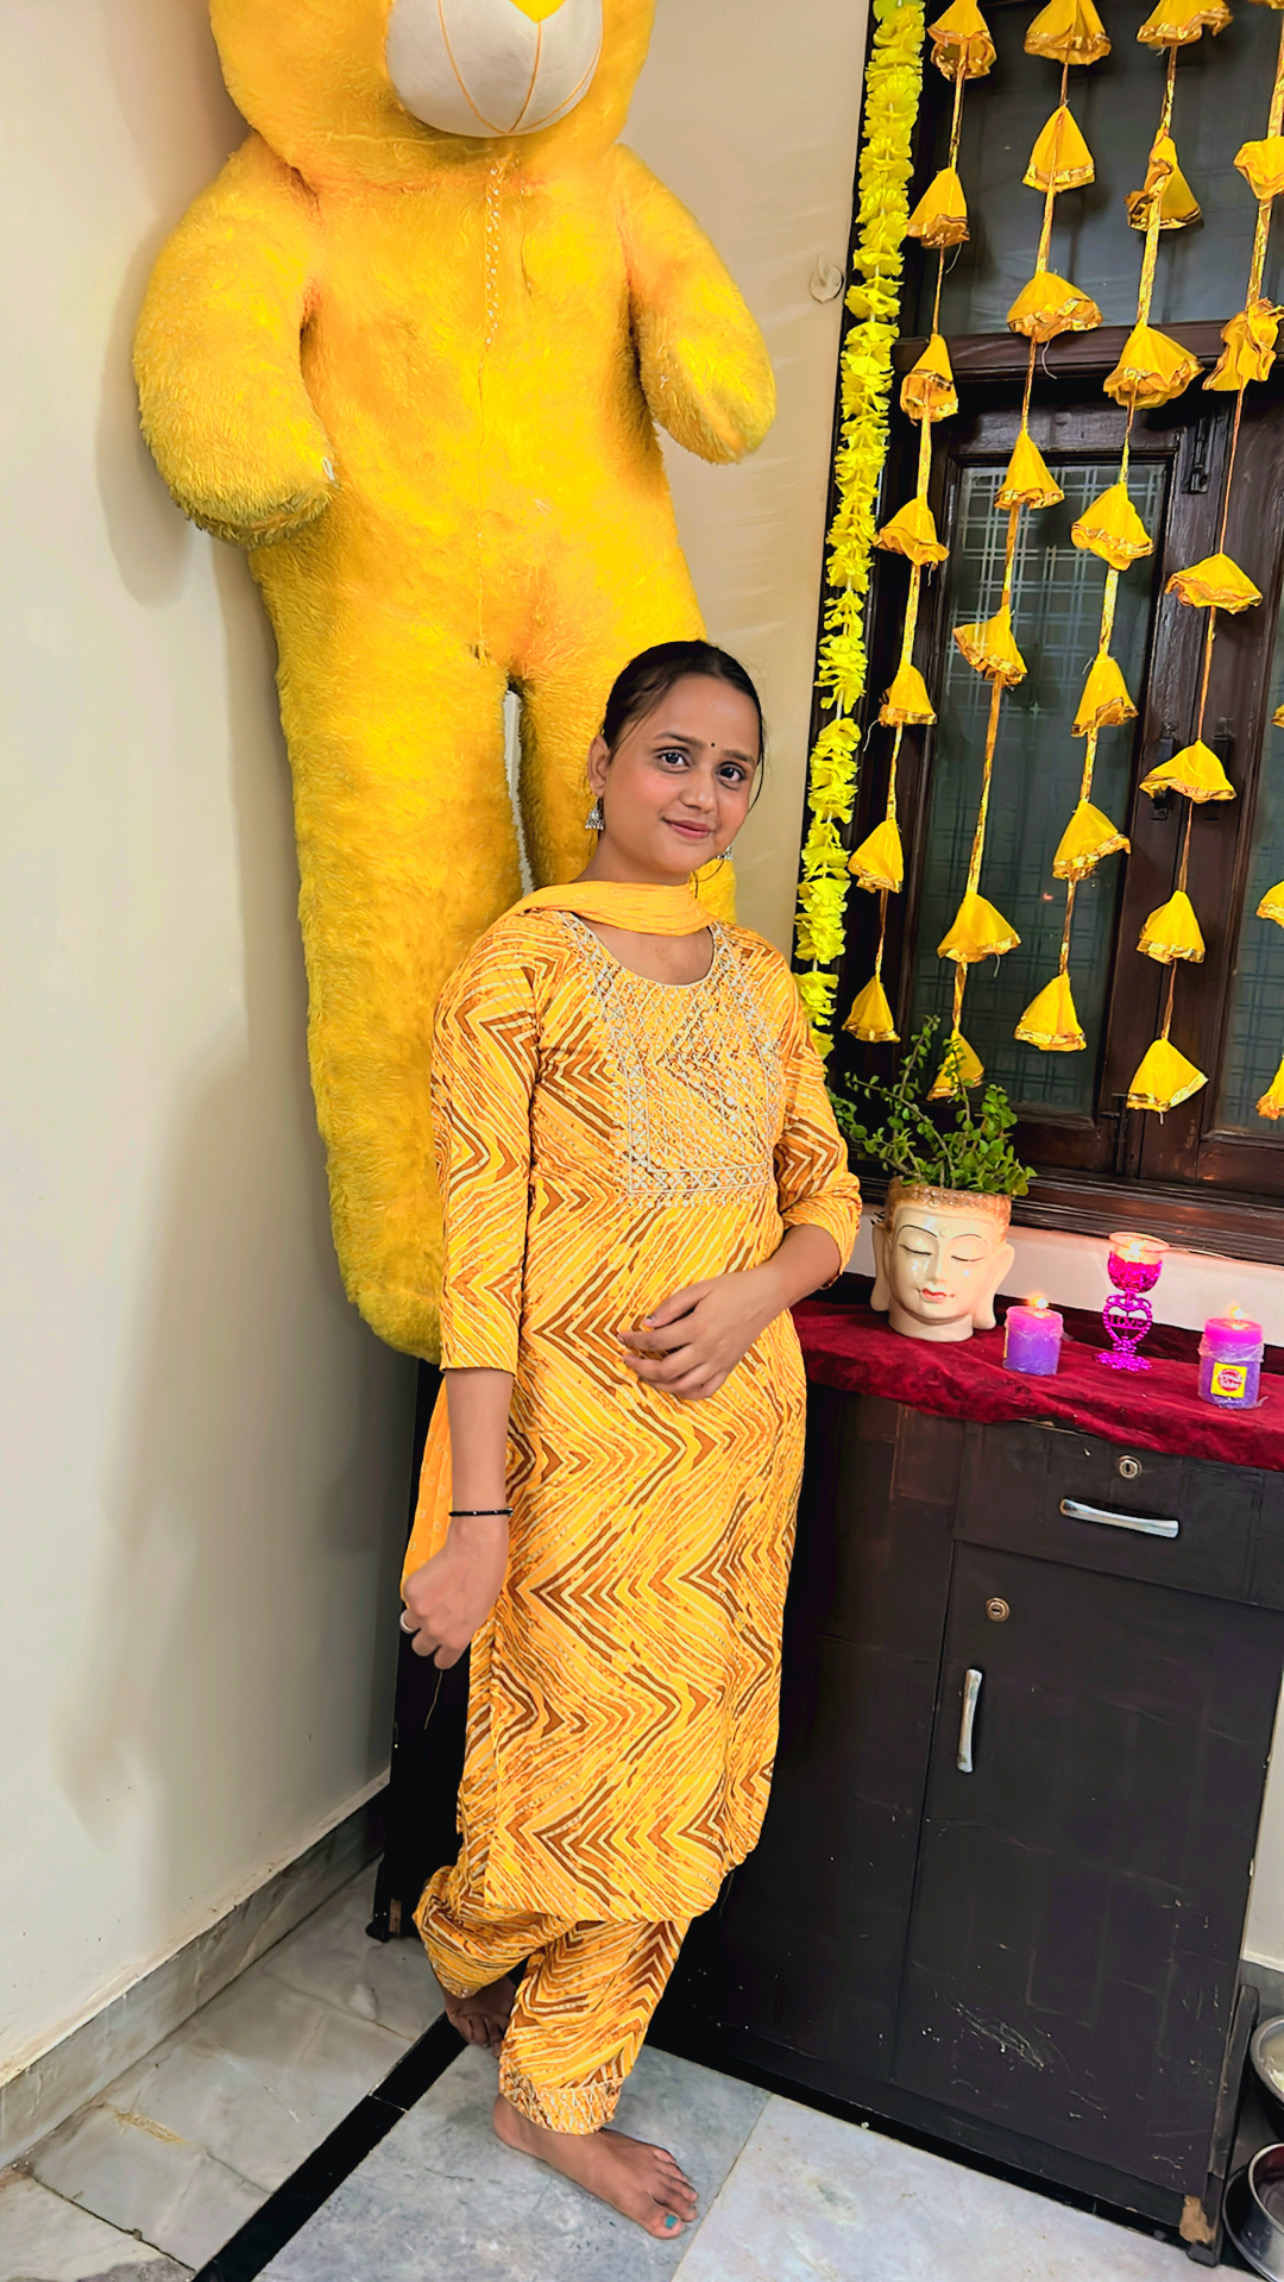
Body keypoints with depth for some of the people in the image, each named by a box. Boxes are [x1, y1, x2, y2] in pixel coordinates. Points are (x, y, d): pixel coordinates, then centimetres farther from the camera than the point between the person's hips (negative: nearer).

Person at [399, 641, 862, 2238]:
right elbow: (482, 1251, -14)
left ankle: (558, 2096, 38)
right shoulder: (521, 966, -9)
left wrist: (758, 1287, -11)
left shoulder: (759, 980, 9)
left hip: (738, 1431, 6)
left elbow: (828, 1200, 12)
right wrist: (474, 1517, -17)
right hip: (578, 1439, -6)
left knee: (686, 1777, 14)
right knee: (589, 1754, 7)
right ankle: (459, 1932, 45)